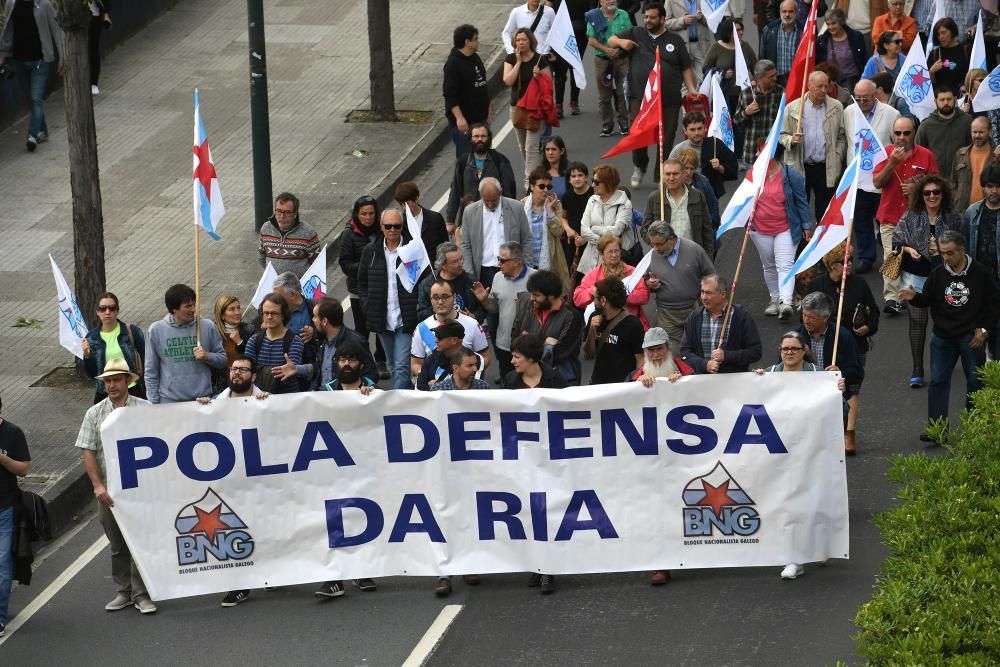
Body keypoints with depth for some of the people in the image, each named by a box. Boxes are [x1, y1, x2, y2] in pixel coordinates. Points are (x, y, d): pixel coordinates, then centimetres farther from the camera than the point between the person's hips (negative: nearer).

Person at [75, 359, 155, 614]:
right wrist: (98, 485, -9)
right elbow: (88, 453, 2)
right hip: (109, 491, 2)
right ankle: (124, 591, 22)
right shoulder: (95, 414, 6)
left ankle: (141, 594, 3)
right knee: (117, 543, 10)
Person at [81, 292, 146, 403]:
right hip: (105, 394, 2)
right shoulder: (92, 337, 3)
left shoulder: (132, 332, -2)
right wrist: (87, 355, -11)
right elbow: (91, 374, 6)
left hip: (133, 391, -2)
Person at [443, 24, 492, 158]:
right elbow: (449, 95, -20)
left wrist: (489, 106, 20)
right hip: (464, 121, -8)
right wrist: (459, 118, -25)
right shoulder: (453, 64, -16)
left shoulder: (475, 59, 11)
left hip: (480, 117, 8)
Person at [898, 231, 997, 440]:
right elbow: (927, 300, 7)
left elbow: (992, 304, 1)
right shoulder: (938, 273, 0)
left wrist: (984, 330, -5)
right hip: (943, 336, 2)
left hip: (971, 337, -2)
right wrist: (914, 297, -14)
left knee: (975, 381, 7)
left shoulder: (980, 273, -7)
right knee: (938, 381, -2)